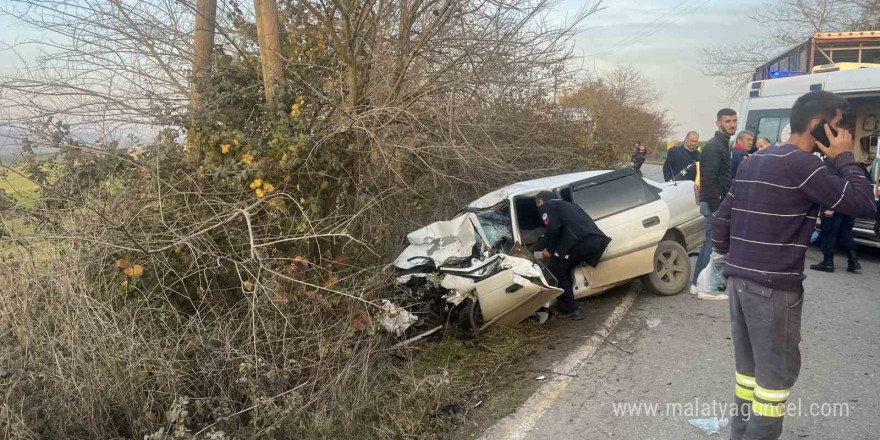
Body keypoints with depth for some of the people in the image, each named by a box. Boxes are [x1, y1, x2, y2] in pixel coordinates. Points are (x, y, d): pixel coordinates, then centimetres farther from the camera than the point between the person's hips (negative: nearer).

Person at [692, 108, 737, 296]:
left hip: (718, 203, 10)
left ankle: (697, 284, 21)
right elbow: (708, 180, -22)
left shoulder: (722, 145, 17)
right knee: (714, 245, -6)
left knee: (709, 243, 14)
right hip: (714, 203, -10)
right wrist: (716, 208, -24)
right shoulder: (714, 147, -15)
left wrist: (720, 205, 17)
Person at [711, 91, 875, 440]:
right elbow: (863, 205, -11)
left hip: (739, 279, 8)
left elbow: (721, 219, 15)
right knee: (777, 372, 4)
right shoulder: (801, 163, -13)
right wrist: (845, 158, -1)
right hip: (774, 286, -8)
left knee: (749, 366, 17)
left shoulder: (754, 161, 13)